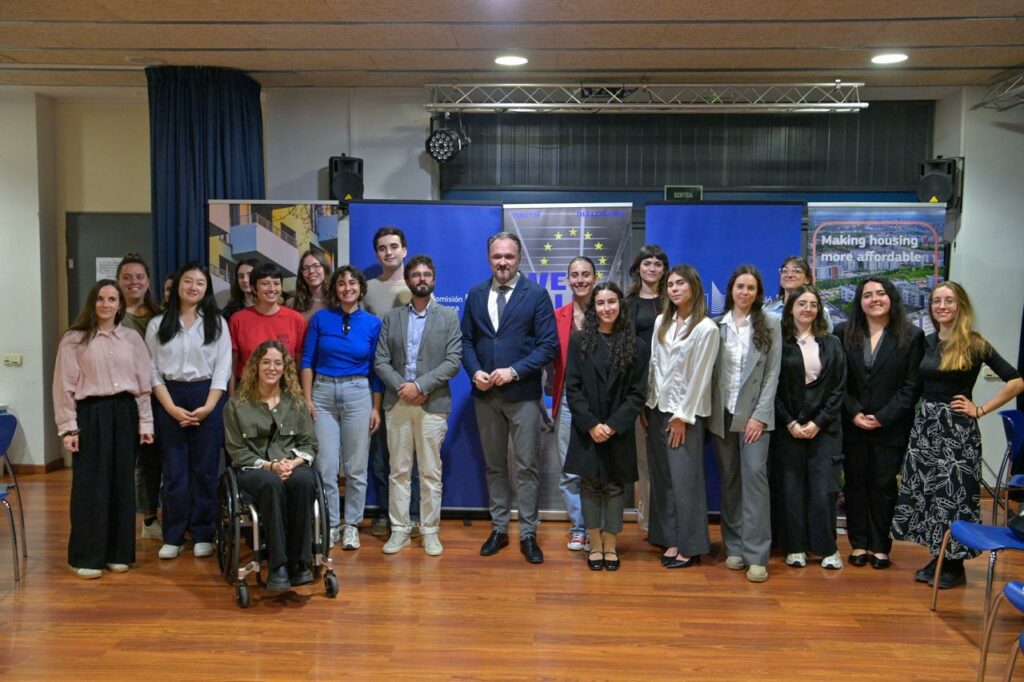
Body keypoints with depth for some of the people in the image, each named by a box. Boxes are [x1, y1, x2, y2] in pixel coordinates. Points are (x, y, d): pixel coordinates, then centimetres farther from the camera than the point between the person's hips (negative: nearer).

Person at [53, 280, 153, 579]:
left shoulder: (132, 338, 9)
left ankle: (118, 553, 17)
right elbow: (65, 386, -2)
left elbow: (143, 383, 9)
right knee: (90, 486, -1)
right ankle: (86, 557, 9)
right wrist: (69, 427, -7)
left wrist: (145, 423, 5)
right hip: (91, 415, -3)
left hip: (125, 414, 3)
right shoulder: (74, 339, 0)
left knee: (122, 484, 7)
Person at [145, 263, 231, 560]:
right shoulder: (157, 324, 6)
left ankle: (202, 535, 12)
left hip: (207, 399, 0)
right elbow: (152, 370, 2)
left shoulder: (217, 323, 5)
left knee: (205, 469, 3)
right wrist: (172, 408, -9)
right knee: (174, 470, 3)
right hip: (169, 401, 0)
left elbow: (222, 369, 1)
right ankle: (173, 537, 12)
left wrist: (208, 407, -10)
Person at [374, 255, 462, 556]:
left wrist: (420, 385, -13)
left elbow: (453, 361, -4)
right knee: (399, 471, 6)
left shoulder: (448, 317, 6)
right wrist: (401, 387, -11)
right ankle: (399, 529, 14)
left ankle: (430, 531, 11)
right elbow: (381, 361, 5)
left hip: (433, 404, -2)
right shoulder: (391, 317, 11)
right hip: (397, 403, 2)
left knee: (431, 472, 3)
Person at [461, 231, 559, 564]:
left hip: (523, 394, -3)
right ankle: (498, 529, 24)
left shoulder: (537, 294, -4)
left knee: (526, 466, 1)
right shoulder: (476, 294, 8)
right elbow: (466, 340, 10)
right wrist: (475, 371, -8)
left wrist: (514, 371, -16)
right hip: (485, 394, 4)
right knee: (494, 465, 13)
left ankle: (528, 533, 11)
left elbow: (549, 345, -8)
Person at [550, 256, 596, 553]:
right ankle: (578, 527, 21)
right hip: (568, 399, 2)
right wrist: (554, 399, 0)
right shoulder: (559, 316, 6)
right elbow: (554, 359, 9)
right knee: (569, 471, 6)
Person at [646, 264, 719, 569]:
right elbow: (654, 366, 11)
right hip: (658, 409, 6)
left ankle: (690, 547, 8)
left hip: (685, 413, -6)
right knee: (662, 478, 7)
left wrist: (682, 417, -10)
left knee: (685, 480, -3)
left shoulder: (706, 328, -8)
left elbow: (700, 377, -9)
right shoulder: (661, 322, 9)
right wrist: (647, 405, 6)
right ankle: (671, 540, 16)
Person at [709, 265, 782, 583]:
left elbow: (773, 373, -2)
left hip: (754, 413, -2)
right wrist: (709, 411, -3)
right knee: (729, 480, 6)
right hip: (722, 413, 2)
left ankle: (756, 554, -7)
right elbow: (710, 371, 5)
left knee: (754, 476, -9)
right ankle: (734, 547, 14)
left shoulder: (770, 325, 3)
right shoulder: (717, 325, 7)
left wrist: (760, 415, -10)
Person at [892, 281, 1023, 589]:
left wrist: (981, 409, -9)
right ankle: (937, 557, 22)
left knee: (954, 494, 1)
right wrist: (924, 412, 0)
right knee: (926, 491, 9)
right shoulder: (926, 342, 7)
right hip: (924, 425, 5)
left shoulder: (974, 344, -7)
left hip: (957, 429, -5)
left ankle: (955, 564, 14)